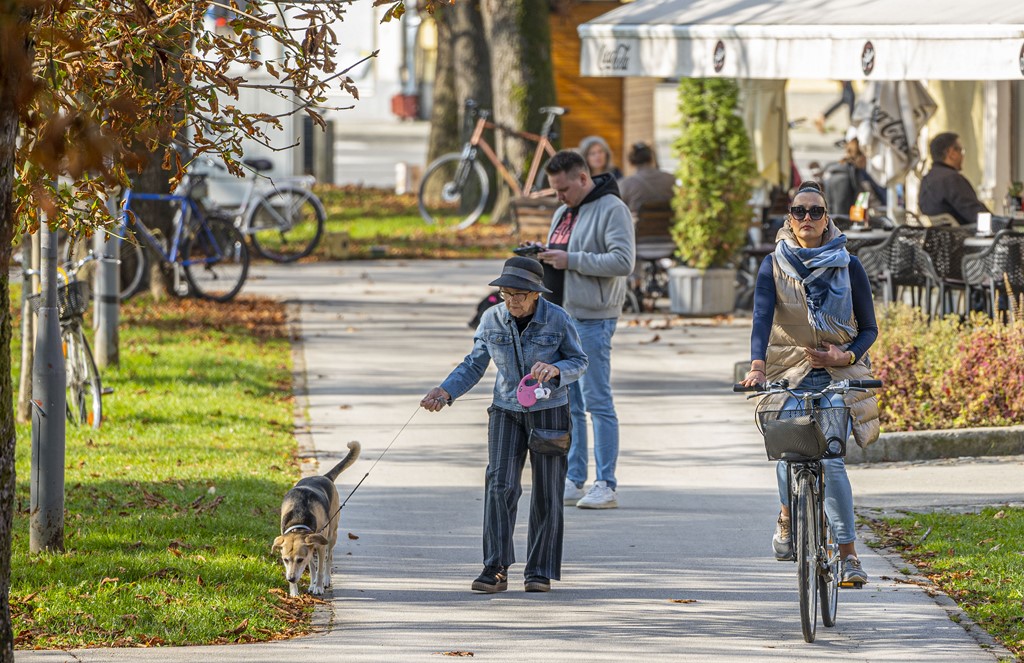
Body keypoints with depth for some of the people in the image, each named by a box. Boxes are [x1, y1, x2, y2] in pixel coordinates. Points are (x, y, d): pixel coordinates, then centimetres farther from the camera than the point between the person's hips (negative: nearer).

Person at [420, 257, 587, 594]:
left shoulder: (557, 320, -13)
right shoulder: (492, 320, -6)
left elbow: (579, 361, -5)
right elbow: (475, 364, 4)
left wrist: (554, 370, -26)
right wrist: (445, 391, -11)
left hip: (549, 412, -2)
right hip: (507, 412, 2)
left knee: (546, 493, 2)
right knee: (500, 485, -13)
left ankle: (540, 572, 13)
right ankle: (495, 571, -15)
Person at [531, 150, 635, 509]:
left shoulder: (611, 210, -9)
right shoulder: (563, 213, 18)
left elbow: (623, 261, -19)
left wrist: (571, 260, -19)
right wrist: (542, 259, 3)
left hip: (592, 320, -9)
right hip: (559, 318, 9)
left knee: (597, 402, -7)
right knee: (567, 404, 10)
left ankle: (605, 486, -5)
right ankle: (573, 481, 15)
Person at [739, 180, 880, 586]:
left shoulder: (848, 266, 4)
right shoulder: (774, 265, 3)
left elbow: (869, 328, 8)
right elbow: (762, 316, -11)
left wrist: (846, 356, -13)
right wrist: (757, 365, -28)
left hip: (837, 374, -1)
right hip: (788, 375, 1)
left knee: (830, 460, -16)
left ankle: (848, 555, -13)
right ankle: (788, 517, 22)